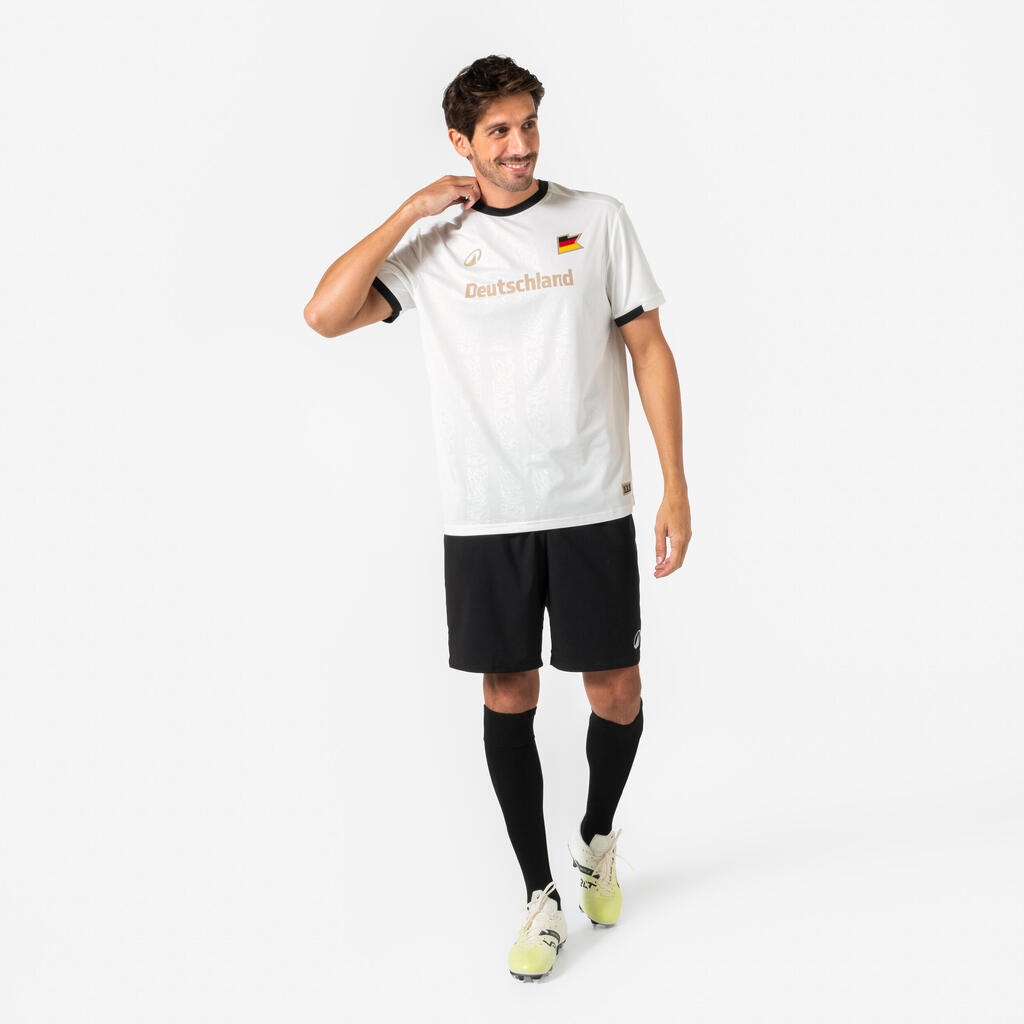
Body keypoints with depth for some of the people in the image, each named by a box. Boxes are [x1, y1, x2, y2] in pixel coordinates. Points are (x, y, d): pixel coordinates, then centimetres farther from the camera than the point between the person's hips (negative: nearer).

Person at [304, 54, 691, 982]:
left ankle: (598, 838, 36)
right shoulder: (431, 241, 5)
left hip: (593, 506, 0)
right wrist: (410, 211, -8)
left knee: (616, 692, 4)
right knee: (508, 696, 6)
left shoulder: (599, 219, 4)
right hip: (484, 514, 1)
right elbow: (326, 315, -7)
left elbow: (650, 350, 3)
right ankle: (542, 898, 21)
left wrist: (676, 487, -3)